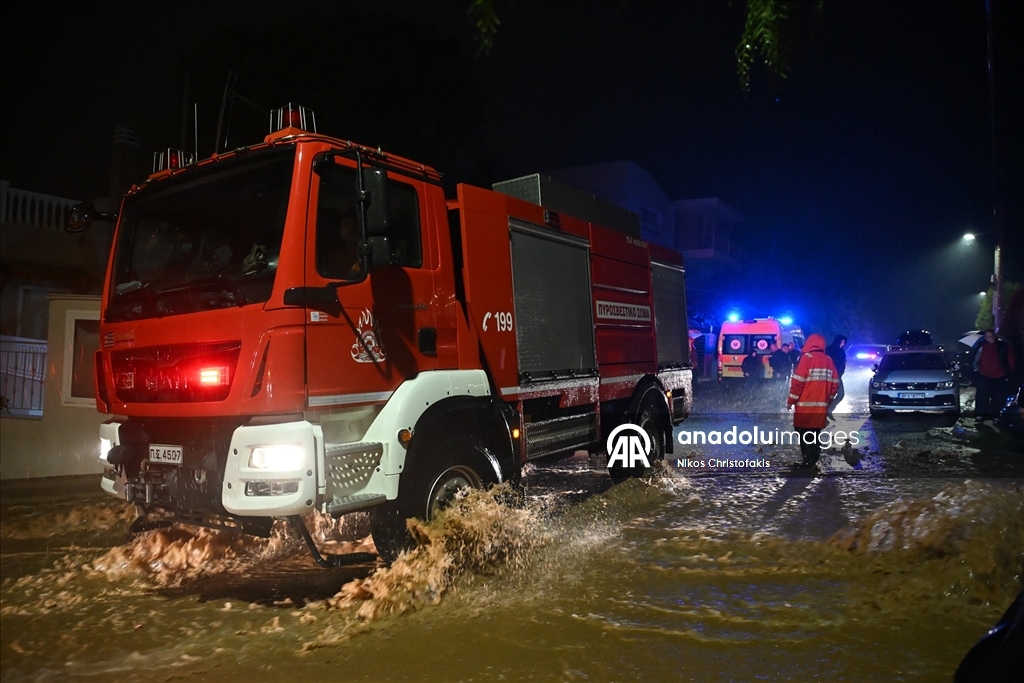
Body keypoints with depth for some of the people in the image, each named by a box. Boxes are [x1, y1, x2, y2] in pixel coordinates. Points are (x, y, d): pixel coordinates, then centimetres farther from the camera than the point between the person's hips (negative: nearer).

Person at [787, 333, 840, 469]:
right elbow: (835, 383, 9)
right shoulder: (829, 360, 8)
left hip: (805, 406, -6)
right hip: (820, 407, 6)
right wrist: (827, 400, 21)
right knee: (815, 434, 14)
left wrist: (791, 400, -4)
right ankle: (813, 462, 15)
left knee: (804, 435, 0)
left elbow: (798, 381, -13)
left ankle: (808, 462, -2)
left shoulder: (807, 357, -9)